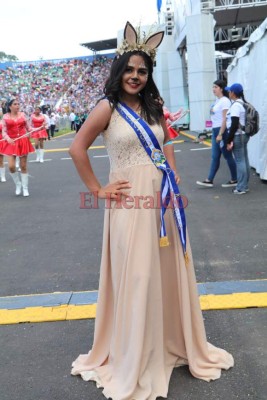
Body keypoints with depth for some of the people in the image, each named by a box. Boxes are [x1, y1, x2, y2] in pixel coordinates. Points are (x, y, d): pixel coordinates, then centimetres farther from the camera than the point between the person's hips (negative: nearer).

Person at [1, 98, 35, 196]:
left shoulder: (22, 114, 4)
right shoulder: (6, 117, -1)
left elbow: (28, 128, 11)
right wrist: (8, 138, -22)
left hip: (23, 142, 1)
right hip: (11, 143, -1)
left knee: (23, 166, 6)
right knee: (11, 166, -10)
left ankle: (25, 188, 18)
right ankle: (18, 184, 15)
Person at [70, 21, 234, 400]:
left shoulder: (154, 107, 10)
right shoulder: (108, 107, -6)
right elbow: (77, 149, -7)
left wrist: (173, 171, 9)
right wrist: (98, 190, -8)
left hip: (162, 198, 6)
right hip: (130, 202, -5)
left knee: (169, 271, 14)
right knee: (136, 277, 2)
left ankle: (174, 342, 36)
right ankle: (133, 359, 23)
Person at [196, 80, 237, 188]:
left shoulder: (225, 101, -12)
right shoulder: (217, 100, 14)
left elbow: (225, 119, -17)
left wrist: (220, 134, -21)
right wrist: (216, 133, 17)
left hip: (222, 131, -9)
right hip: (215, 130, 9)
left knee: (227, 156, 0)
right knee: (215, 157, 9)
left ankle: (234, 180, 11)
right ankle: (209, 180, 12)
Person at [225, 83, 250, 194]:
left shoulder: (235, 105, -16)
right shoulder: (243, 103, 13)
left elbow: (234, 125, -20)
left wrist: (229, 141, -16)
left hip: (238, 136, -9)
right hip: (244, 135, 9)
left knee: (240, 161, -5)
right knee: (244, 160, 12)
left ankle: (241, 188, 0)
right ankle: (245, 185, 19)